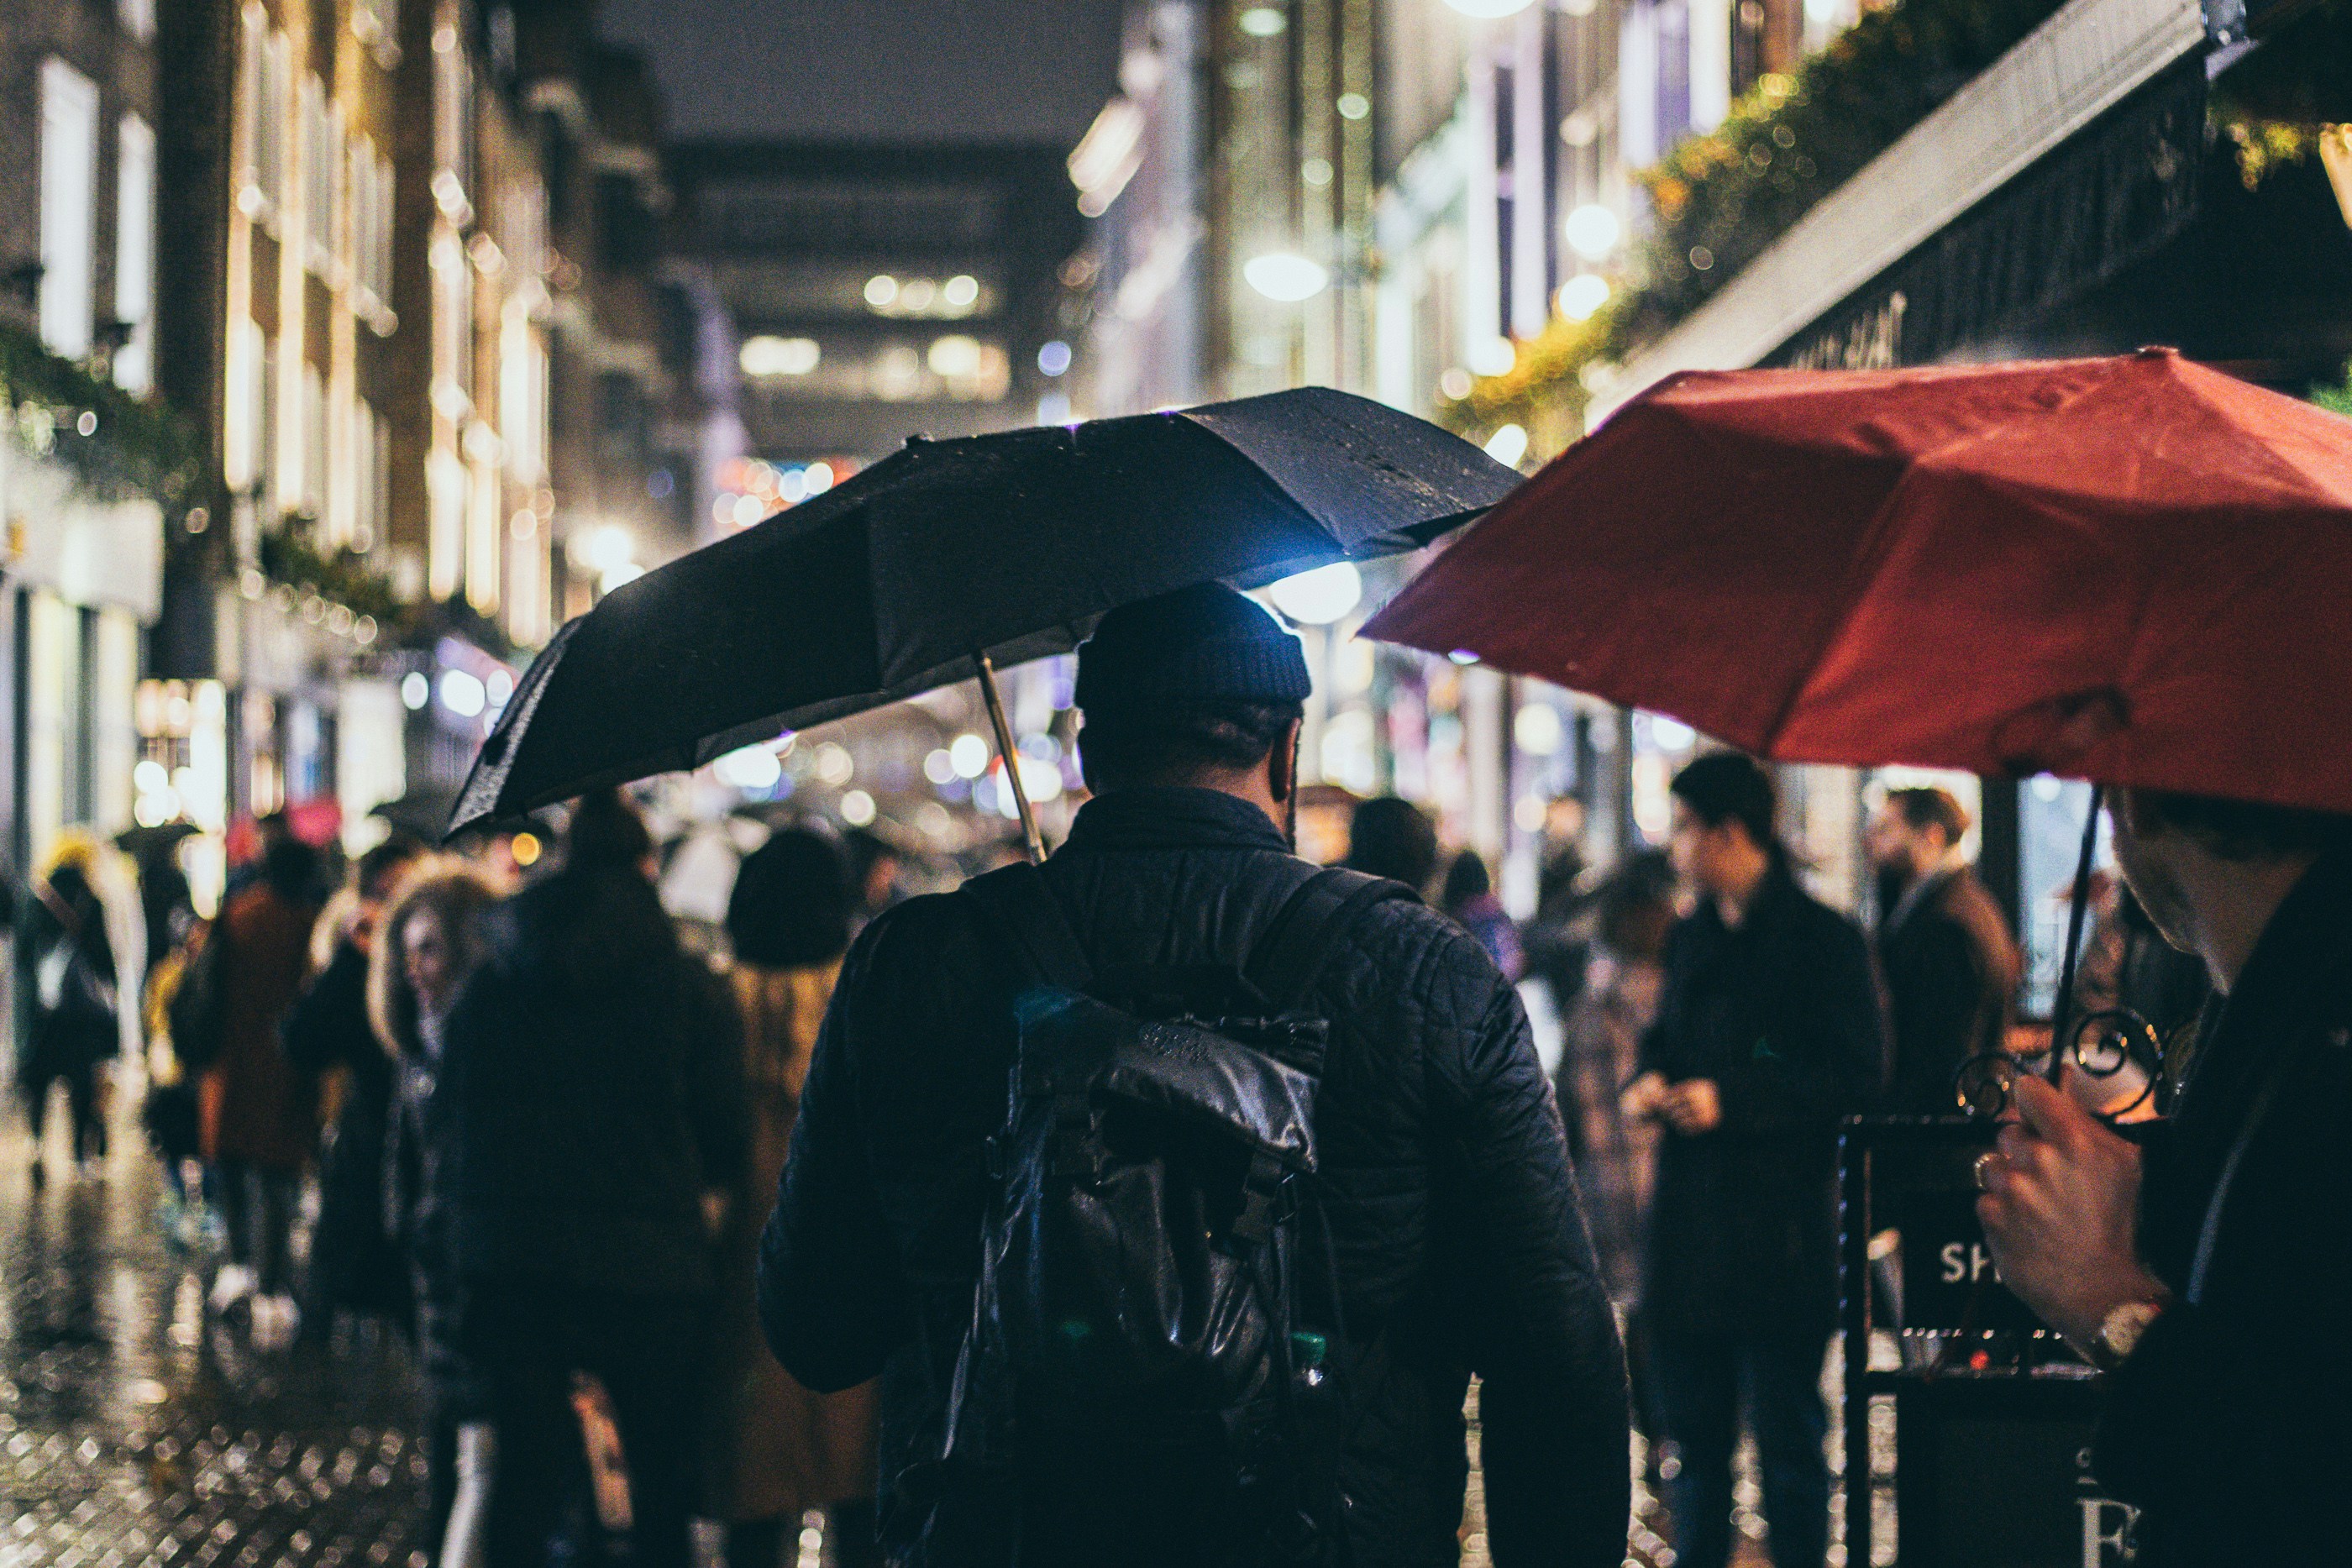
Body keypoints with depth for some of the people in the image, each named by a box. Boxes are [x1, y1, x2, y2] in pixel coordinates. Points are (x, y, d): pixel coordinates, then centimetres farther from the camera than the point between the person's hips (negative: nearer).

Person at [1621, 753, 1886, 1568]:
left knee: (1788, 1432, 0)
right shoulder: (1690, 939, 14)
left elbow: (1857, 1075, -12)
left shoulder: (1825, 939, -7)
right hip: (1688, 1217, 7)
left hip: (1781, 1221, -6)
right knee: (1694, 1430, 11)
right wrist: (1649, 1081, 3)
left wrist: (1730, 1100, -18)